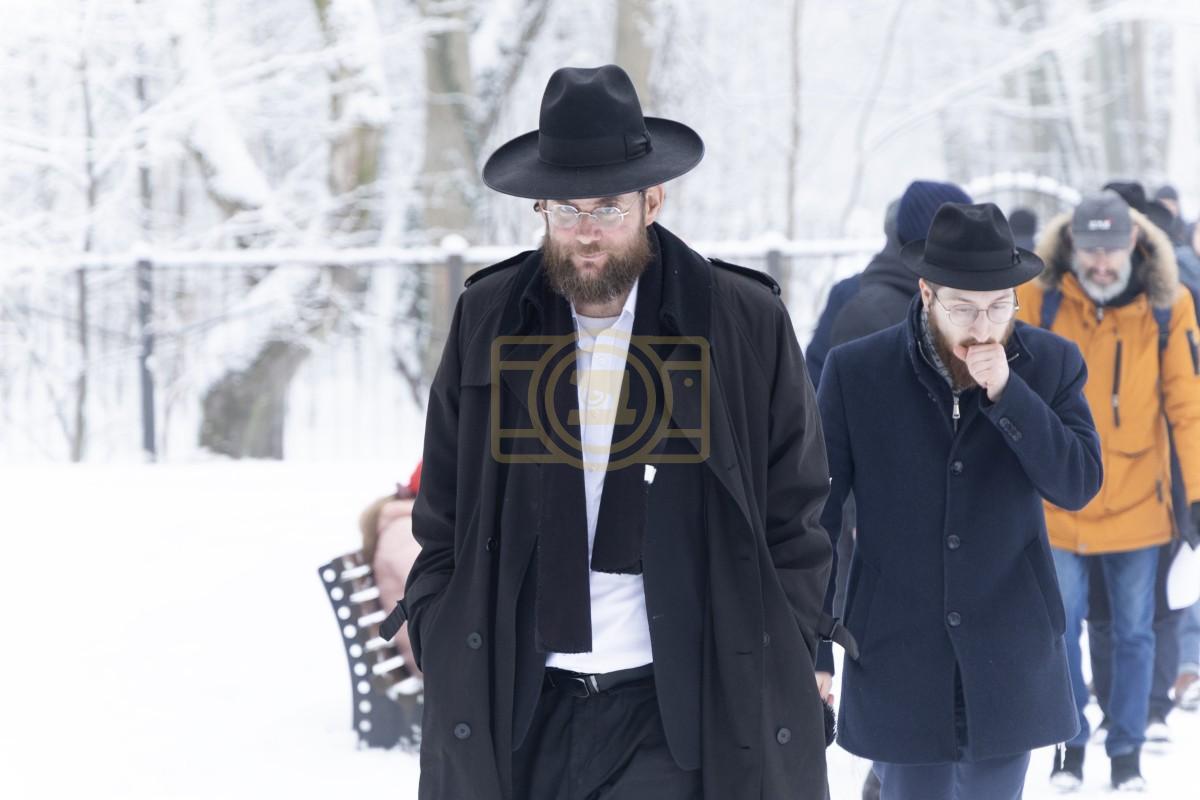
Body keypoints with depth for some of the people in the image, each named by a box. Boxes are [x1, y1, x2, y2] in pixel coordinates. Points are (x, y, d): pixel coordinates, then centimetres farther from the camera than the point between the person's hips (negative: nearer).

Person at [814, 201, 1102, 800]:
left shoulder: (1051, 364, 0)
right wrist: (810, 649, -4)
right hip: (898, 658, -1)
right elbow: (815, 515, -3)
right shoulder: (855, 372, -6)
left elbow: (1079, 486, -9)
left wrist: (1005, 392, -20)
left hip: (1009, 658, 1)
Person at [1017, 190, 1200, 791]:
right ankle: (1070, 747, 19)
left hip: (1136, 502, 0)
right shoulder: (1038, 300, -7)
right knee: (1061, 629, 4)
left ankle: (1127, 752, 20)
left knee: (1133, 633, 8)